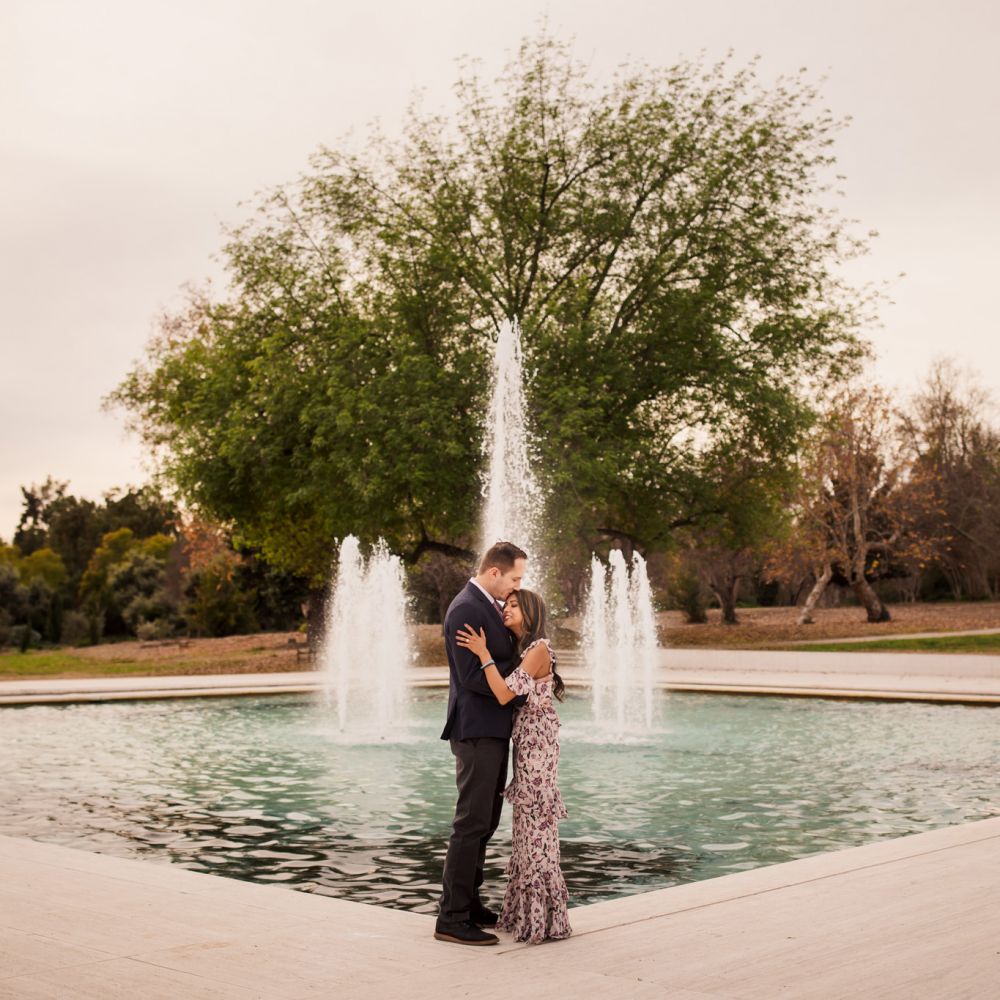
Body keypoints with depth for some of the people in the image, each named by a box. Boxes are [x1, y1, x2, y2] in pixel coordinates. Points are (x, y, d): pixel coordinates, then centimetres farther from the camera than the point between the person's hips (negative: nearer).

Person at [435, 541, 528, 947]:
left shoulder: (489, 606, 14)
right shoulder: (465, 610, -18)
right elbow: (472, 677, -23)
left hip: (493, 730, 10)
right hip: (476, 731, -10)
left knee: (485, 821, 16)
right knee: (471, 822, -8)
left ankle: (468, 901, 26)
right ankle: (451, 918, -3)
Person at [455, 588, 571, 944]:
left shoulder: (538, 649, -14)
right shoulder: (520, 650, 14)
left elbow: (504, 694, -20)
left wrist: (484, 654, -18)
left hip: (537, 740, -9)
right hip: (525, 740, 9)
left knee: (536, 822, -6)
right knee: (528, 822, 11)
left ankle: (544, 918, 0)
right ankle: (529, 912, 18)